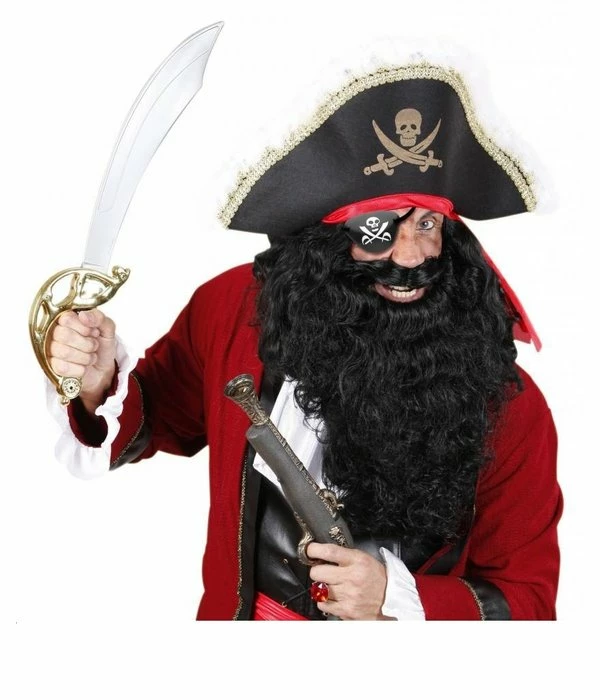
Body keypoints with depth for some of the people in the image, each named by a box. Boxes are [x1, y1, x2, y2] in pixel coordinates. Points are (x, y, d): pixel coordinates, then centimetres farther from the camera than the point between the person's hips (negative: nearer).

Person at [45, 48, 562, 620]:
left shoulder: (508, 407, -18)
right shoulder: (232, 309, -13)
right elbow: (158, 419, 4)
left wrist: (396, 599, -23)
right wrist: (101, 385, -16)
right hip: (236, 611, 2)